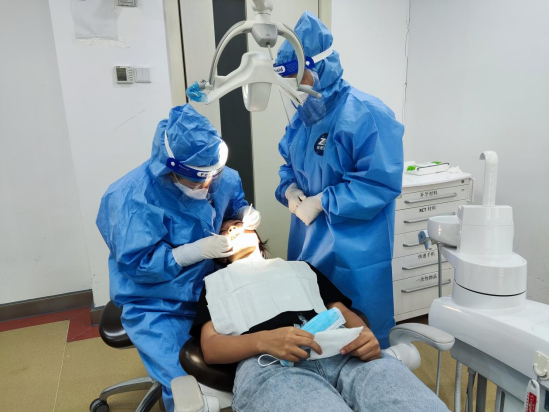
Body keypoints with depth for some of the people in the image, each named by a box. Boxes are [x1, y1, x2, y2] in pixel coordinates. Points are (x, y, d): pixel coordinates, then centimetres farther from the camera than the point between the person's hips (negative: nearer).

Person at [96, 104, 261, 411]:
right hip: (156, 305, -5)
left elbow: (234, 197, 15)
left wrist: (246, 212, -9)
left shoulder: (216, 176, -6)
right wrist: (197, 250, -30)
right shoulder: (134, 199, -25)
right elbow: (135, 264, -24)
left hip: (210, 286, 6)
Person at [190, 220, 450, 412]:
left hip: (341, 352, 3)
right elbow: (210, 348, 11)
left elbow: (343, 312, 23)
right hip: (268, 364, -2)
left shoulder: (301, 267, 34)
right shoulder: (215, 282, 26)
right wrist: (264, 340, -11)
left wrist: (365, 335, -4)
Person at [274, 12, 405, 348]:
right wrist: (290, 188, -6)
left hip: (355, 253, -7)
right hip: (308, 244, 8)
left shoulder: (369, 115, -20)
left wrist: (321, 201, -22)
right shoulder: (303, 116, 6)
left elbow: (381, 183, -23)